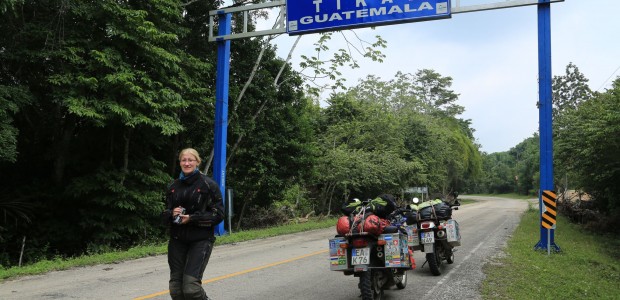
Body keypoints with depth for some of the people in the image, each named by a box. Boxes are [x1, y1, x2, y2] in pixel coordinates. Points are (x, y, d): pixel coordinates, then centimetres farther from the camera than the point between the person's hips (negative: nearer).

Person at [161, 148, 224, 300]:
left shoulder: (208, 184, -5)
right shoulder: (174, 186, 11)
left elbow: (218, 214, -8)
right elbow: (165, 214, 17)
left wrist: (192, 219, -17)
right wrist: (172, 214, -7)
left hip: (201, 241, -5)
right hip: (177, 240, 5)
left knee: (191, 287, -14)